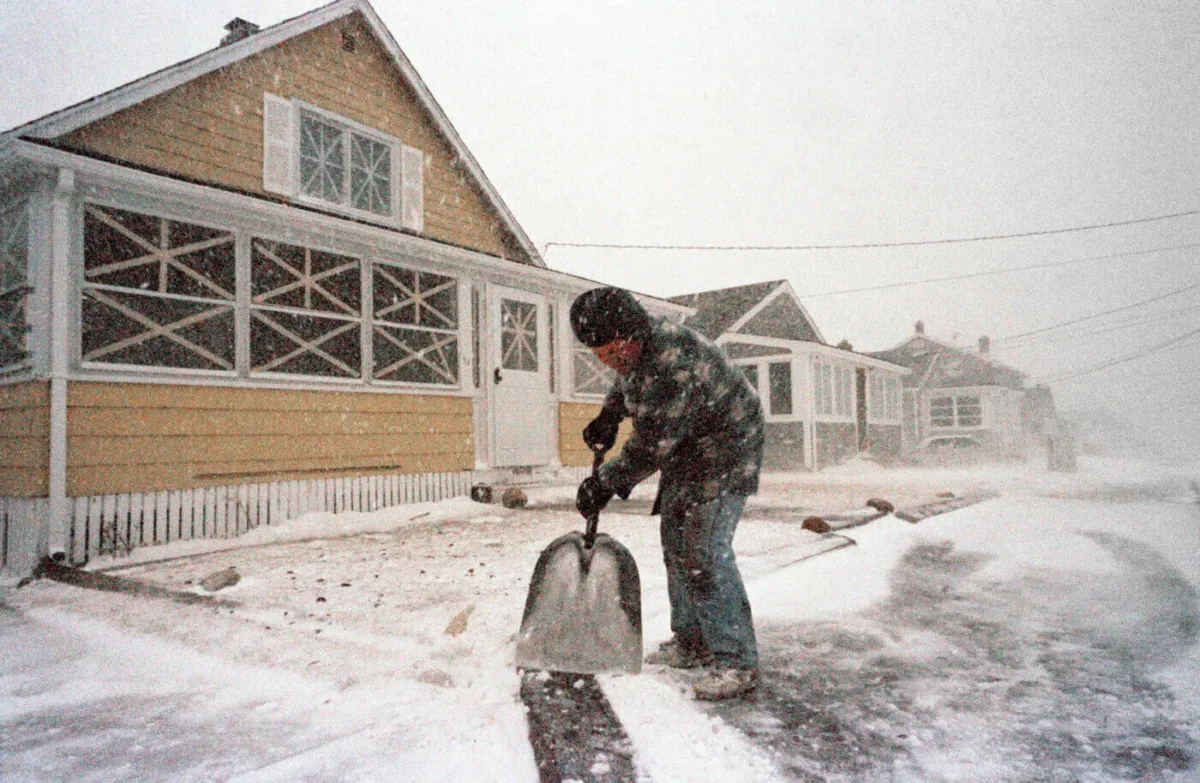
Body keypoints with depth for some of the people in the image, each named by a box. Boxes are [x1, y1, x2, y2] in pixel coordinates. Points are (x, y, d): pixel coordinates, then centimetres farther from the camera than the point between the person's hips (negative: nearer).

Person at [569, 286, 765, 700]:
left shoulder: (676, 367, -35)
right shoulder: (634, 344, -5)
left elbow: (651, 446, -29)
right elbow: (626, 381, 21)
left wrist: (605, 483, -18)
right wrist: (608, 417, 9)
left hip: (724, 447, -10)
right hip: (685, 450, 10)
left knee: (704, 550, -18)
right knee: (676, 542, 11)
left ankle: (736, 661, -10)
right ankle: (691, 642, 23)